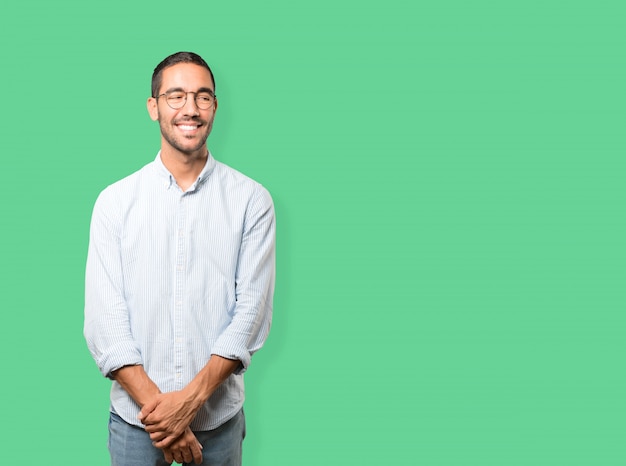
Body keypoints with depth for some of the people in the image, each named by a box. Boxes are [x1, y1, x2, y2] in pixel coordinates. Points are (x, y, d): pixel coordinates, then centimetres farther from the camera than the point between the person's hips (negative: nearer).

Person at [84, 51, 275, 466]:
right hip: (135, 416, 0)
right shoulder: (115, 201, -2)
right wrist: (155, 404, -16)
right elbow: (104, 321, -7)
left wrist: (191, 398, -17)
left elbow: (252, 311, -8)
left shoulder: (252, 200, -4)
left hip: (220, 415, 0)